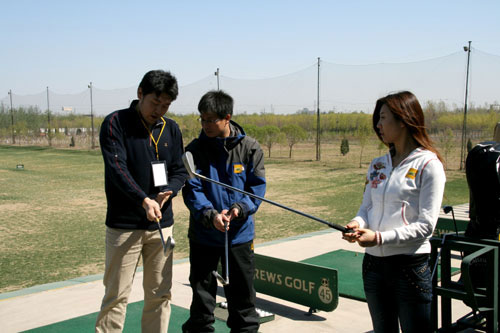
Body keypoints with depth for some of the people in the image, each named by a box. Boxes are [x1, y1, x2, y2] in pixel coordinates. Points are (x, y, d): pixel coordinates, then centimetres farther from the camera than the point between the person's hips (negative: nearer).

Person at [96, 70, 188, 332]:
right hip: (123, 225, -4)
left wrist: (168, 192, -12)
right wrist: (144, 200, -30)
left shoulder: (171, 129, 9)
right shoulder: (115, 123, -6)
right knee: (116, 296, 1)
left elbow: (180, 170, 10)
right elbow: (117, 168, -17)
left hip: (161, 223, 5)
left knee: (160, 295, 12)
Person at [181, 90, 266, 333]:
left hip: (240, 233, 0)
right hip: (203, 234, 0)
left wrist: (239, 209, -19)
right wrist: (210, 215, -25)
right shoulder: (195, 150, -5)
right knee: (202, 293, 11)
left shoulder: (250, 148, -4)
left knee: (242, 293, 13)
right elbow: (191, 190, -9)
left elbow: (257, 186, -3)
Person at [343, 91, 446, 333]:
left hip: (411, 267, -6)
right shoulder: (378, 165, 11)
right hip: (374, 264, 6)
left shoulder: (428, 165, -9)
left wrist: (380, 238, -23)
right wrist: (358, 223, -12)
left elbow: (426, 226, -14)